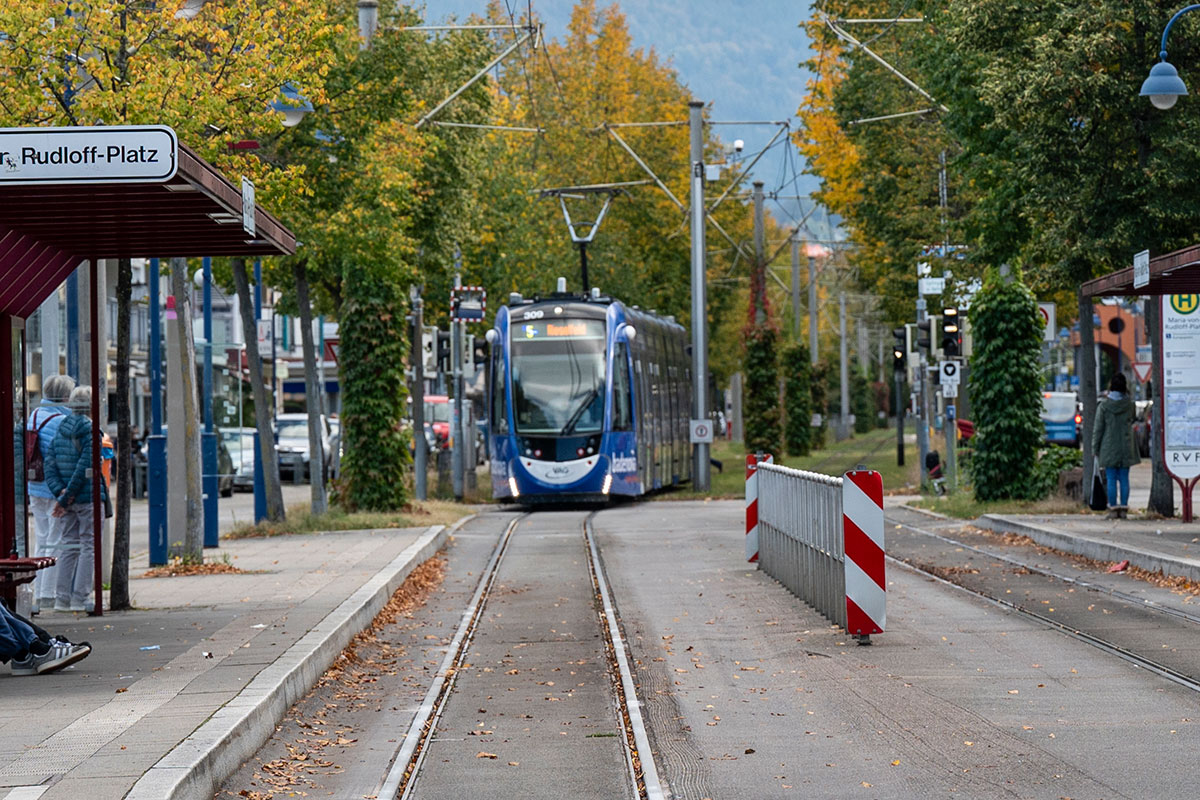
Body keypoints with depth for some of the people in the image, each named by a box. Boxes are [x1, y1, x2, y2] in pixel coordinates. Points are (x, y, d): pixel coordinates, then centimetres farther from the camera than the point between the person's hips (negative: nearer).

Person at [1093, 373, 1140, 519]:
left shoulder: (1104, 406, -6)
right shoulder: (1129, 404, -2)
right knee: (1124, 479, 6)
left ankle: (1113, 509, -1)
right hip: (1126, 447, 2)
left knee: (1111, 479, 1)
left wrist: (1095, 449, 5)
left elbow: (1098, 429, -4)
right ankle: (1124, 508, 5)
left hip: (1109, 448, -2)